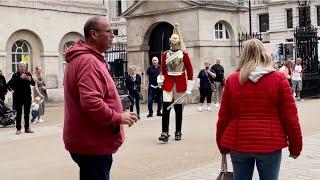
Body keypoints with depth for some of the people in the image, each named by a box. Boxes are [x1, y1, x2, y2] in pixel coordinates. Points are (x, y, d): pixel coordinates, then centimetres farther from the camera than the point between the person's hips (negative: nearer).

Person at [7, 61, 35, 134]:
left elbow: (33, 84, 0)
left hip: (27, 97, 3)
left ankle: (27, 128, 14)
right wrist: (20, 78, -27)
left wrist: (30, 79, -21)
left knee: (27, 113, 7)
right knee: (19, 113, 0)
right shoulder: (15, 75, -3)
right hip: (18, 97, -3)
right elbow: (11, 83, -19)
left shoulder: (28, 74, 6)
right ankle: (18, 129, 5)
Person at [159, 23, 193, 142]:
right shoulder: (165, 54, 6)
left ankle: (178, 133, 18)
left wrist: (189, 87, -4)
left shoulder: (184, 54, -2)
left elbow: (190, 71, -1)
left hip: (180, 84, -1)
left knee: (178, 108, 6)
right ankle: (165, 133, -12)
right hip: (168, 83, 2)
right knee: (166, 107, -10)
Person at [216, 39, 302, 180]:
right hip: (269, 144, -2)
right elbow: (290, 117, -4)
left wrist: (222, 145, 16)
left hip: (238, 144, 2)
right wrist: (295, 146, 7)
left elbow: (223, 117, 4)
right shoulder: (278, 79, -4)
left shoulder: (232, 80, 1)